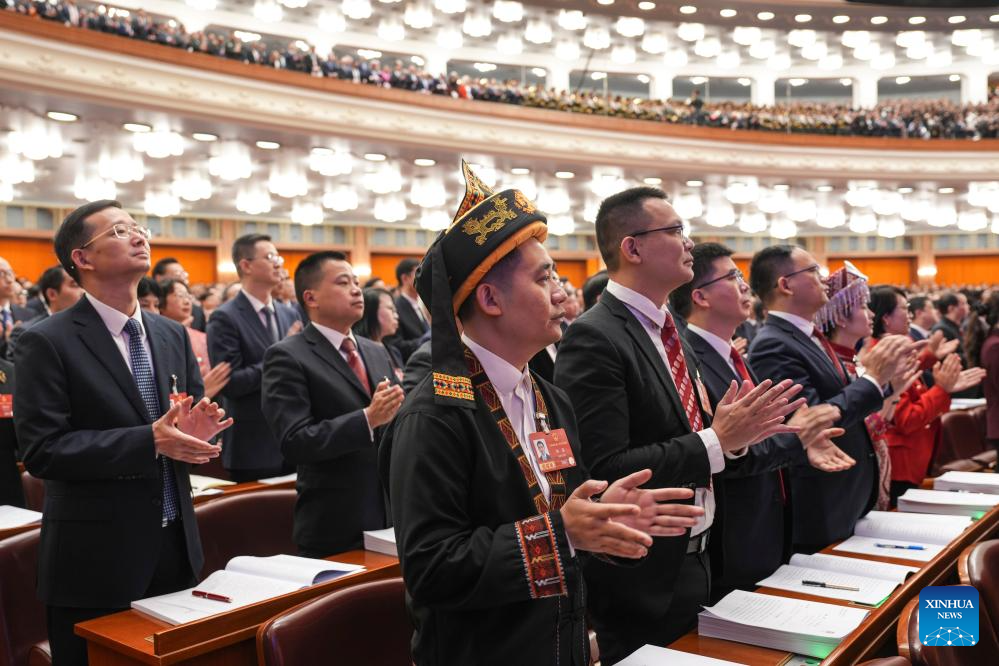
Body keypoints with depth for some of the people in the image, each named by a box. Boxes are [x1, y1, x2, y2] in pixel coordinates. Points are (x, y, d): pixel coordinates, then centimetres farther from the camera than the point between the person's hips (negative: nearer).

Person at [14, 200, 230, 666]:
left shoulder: (172, 334, 9)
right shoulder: (46, 342, -10)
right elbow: (41, 450, -17)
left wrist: (195, 431, -12)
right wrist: (149, 441, -25)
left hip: (176, 548, 6)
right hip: (96, 559, -5)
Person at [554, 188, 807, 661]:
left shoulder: (666, 330, 9)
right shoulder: (593, 338, -19)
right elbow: (606, 471, -25)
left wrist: (738, 430, -5)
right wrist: (717, 440, -22)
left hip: (692, 561, 8)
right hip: (641, 580, -8)